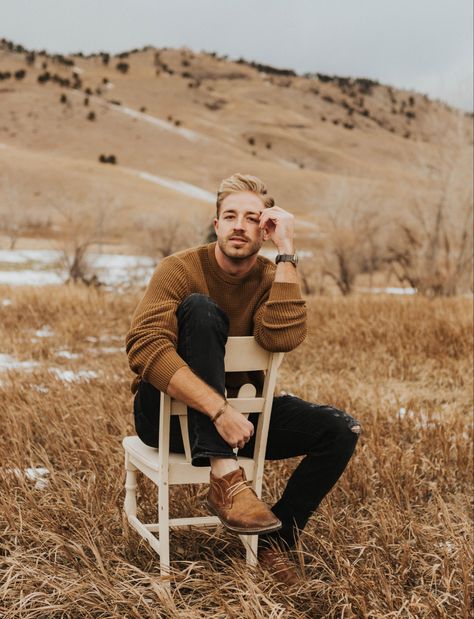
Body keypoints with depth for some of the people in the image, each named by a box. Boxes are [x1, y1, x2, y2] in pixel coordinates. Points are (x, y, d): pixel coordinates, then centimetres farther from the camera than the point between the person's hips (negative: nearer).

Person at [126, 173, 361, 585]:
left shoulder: (272, 280, -3)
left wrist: (286, 253, -25)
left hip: (238, 414, 4)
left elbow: (282, 338, -26)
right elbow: (145, 348, -30)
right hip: (169, 412, -4)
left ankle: (275, 540, 0)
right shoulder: (181, 269, -14)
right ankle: (225, 477, -39)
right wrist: (217, 408, -39)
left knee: (341, 430, -14)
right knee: (201, 309, -30)